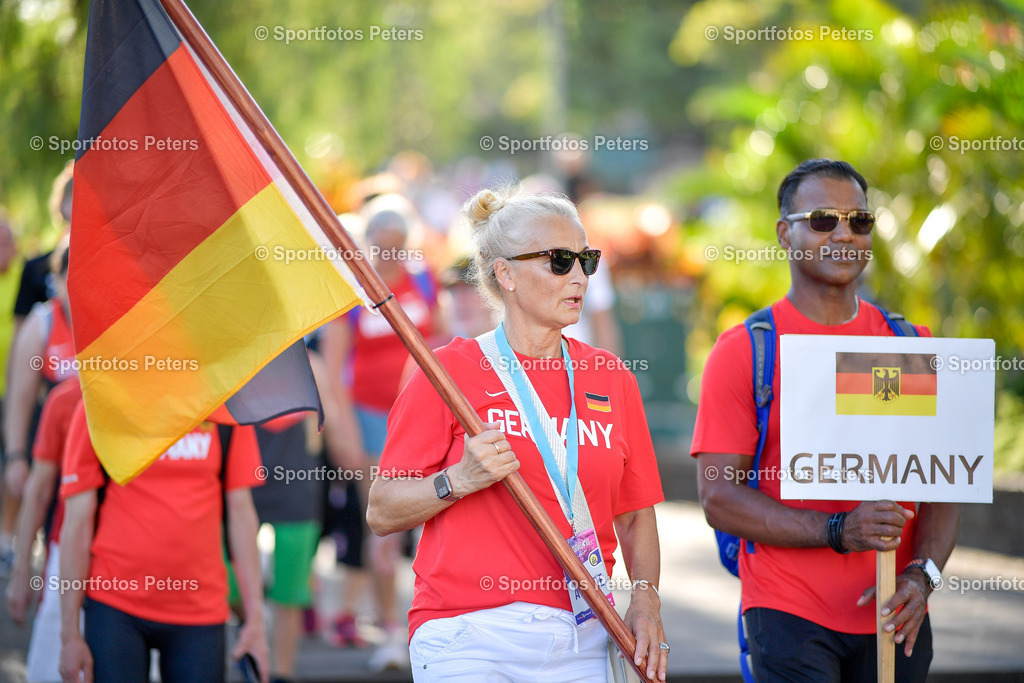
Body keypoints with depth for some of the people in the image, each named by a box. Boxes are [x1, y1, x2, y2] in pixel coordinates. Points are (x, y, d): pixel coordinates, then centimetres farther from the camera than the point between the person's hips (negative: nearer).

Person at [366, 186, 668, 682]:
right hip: (471, 640, -4)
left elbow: (635, 514, 18)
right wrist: (460, 480, -16)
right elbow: (381, 513, -1)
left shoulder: (611, 378, 12)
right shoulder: (450, 371, 0)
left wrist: (644, 598, 3)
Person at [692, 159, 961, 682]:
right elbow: (719, 497, -7)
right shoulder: (743, 351, -1)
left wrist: (921, 574, -8)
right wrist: (838, 531, -18)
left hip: (895, 618, 4)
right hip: (790, 616, -3)